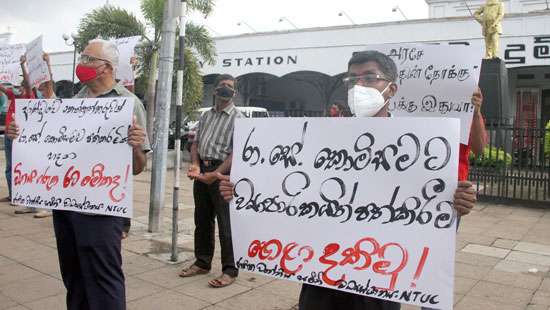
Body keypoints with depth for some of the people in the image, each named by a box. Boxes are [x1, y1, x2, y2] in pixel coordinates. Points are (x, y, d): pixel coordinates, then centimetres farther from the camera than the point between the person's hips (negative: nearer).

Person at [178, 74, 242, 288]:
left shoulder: (238, 118, -4)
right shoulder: (206, 116, 16)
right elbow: (195, 143, 15)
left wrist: (215, 174, -20)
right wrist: (195, 165, -5)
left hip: (222, 173, -6)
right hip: (202, 170, 7)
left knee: (225, 224, -3)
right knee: (202, 220, 14)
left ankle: (230, 270, 5)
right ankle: (202, 262, 27)